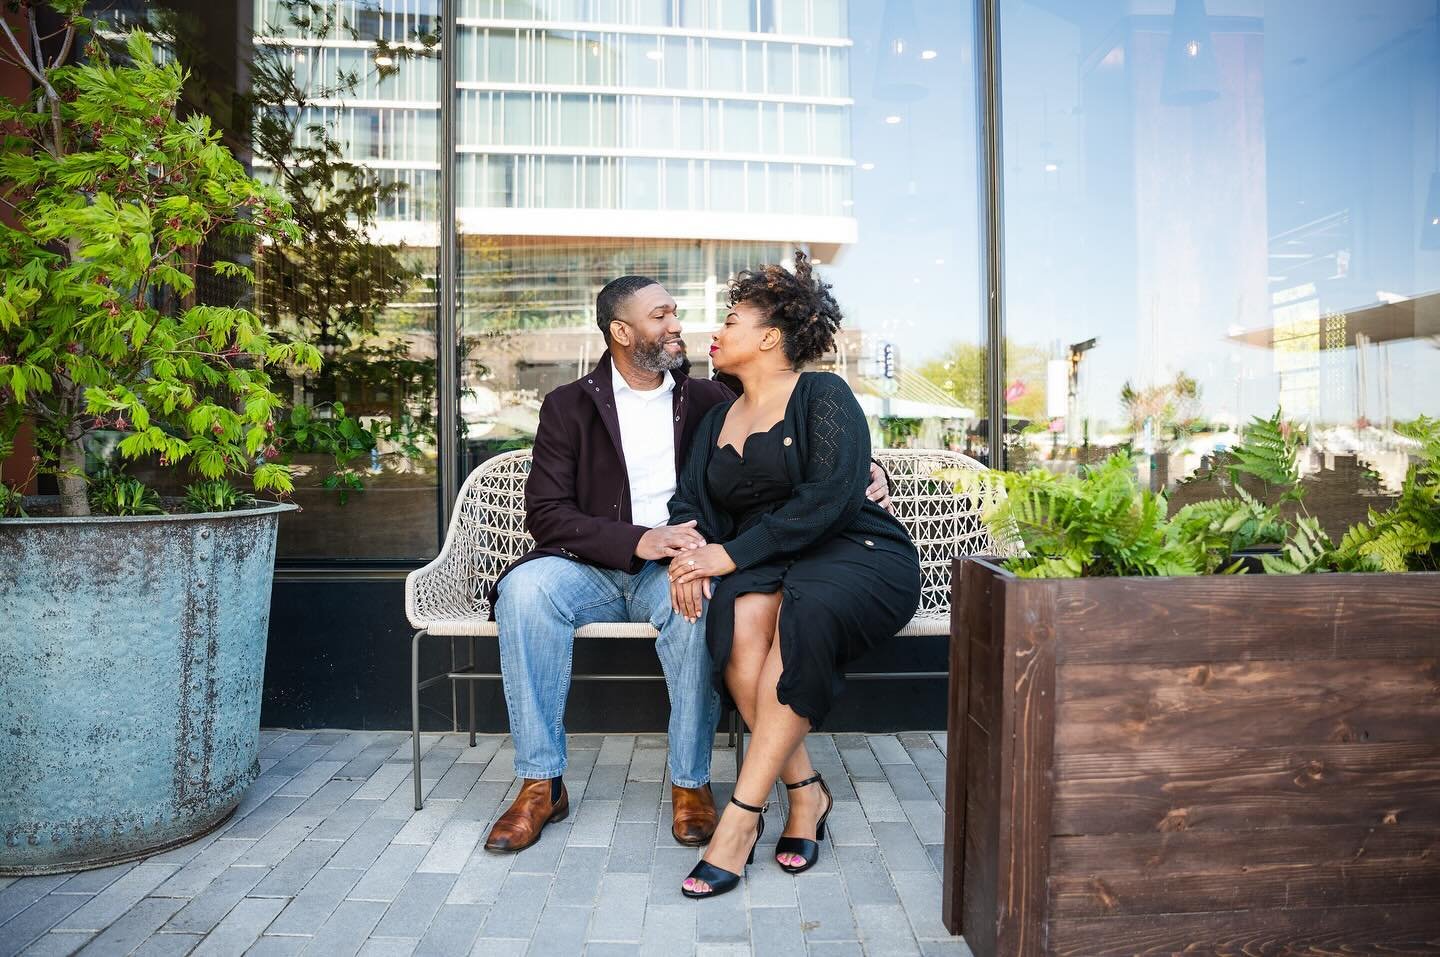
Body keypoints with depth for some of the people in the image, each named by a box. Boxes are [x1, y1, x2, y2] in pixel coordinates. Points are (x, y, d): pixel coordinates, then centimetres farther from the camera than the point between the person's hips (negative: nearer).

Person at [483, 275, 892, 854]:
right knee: (525, 588, -30)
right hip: (594, 567, 0)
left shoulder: (706, 400, 11)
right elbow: (545, 513, -5)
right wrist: (638, 540, -20)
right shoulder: (569, 406, 6)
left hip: (676, 567, 0)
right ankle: (540, 783, -18)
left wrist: (860, 472, -5)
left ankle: (690, 783, -18)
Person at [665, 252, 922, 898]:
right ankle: (805, 790, -19)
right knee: (740, 615, -31)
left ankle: (742, 813, -31)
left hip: (855, 556, -4)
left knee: (802, 610, -37)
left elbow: (828, 499, -16)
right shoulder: (718, 420, 21)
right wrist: (687, 550, -12)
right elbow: (688, 500, 12)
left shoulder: (824, 396, -1)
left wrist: (732, 554, -20)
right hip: (761, 569, 5)